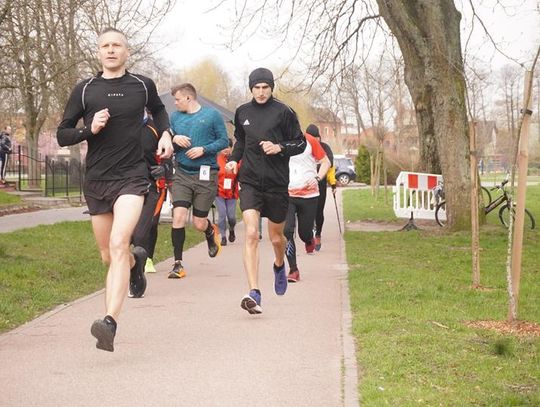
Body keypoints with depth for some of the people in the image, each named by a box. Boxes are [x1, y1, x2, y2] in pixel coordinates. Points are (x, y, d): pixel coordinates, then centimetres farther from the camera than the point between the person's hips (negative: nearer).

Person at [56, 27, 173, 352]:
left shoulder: (143, 86, 5)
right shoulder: (85, 90, 3)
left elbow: (158, 110, 28)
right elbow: (62, 135, 5)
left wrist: (165, 134, 9)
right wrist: (90, 129, -13)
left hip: (132, 178, -3)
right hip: (96, 180, 3)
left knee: (119, 244, -24)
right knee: (109, 256, 13)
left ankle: (110, 323, -34)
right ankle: (136, 261, 51)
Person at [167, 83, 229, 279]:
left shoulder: (212, 115, 0)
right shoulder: (175, 117, 11)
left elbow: (224, 141, -1)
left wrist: (204, 149, -15)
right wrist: (174, 139, -8)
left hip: (206, 174, -2)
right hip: (182, 174, 3)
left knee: (199, 224, 3)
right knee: (178, 216, -14)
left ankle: (211, 232, 41)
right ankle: (178, 263, -6)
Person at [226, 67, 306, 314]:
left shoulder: (283, 112, -3)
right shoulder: (242, 112, 8)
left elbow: (301, 143, 1)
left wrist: (279, 147, -16)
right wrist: (234, 159, 6)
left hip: (277, 183, -1)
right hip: (250, 182, 1)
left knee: (276, 237, 14)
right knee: (251, 234, -16)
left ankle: (279, 266, 50)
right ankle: (254, 294, -21)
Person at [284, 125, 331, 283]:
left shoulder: (308, 140, -2)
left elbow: (325, 162, 6)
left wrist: (317, 178, -10)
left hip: (309, 194, 0)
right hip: (286, 194, 0)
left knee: (304, 233, 7)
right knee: (286, 231, -15)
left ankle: (309, 240, 46)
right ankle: (293, 270, -6)